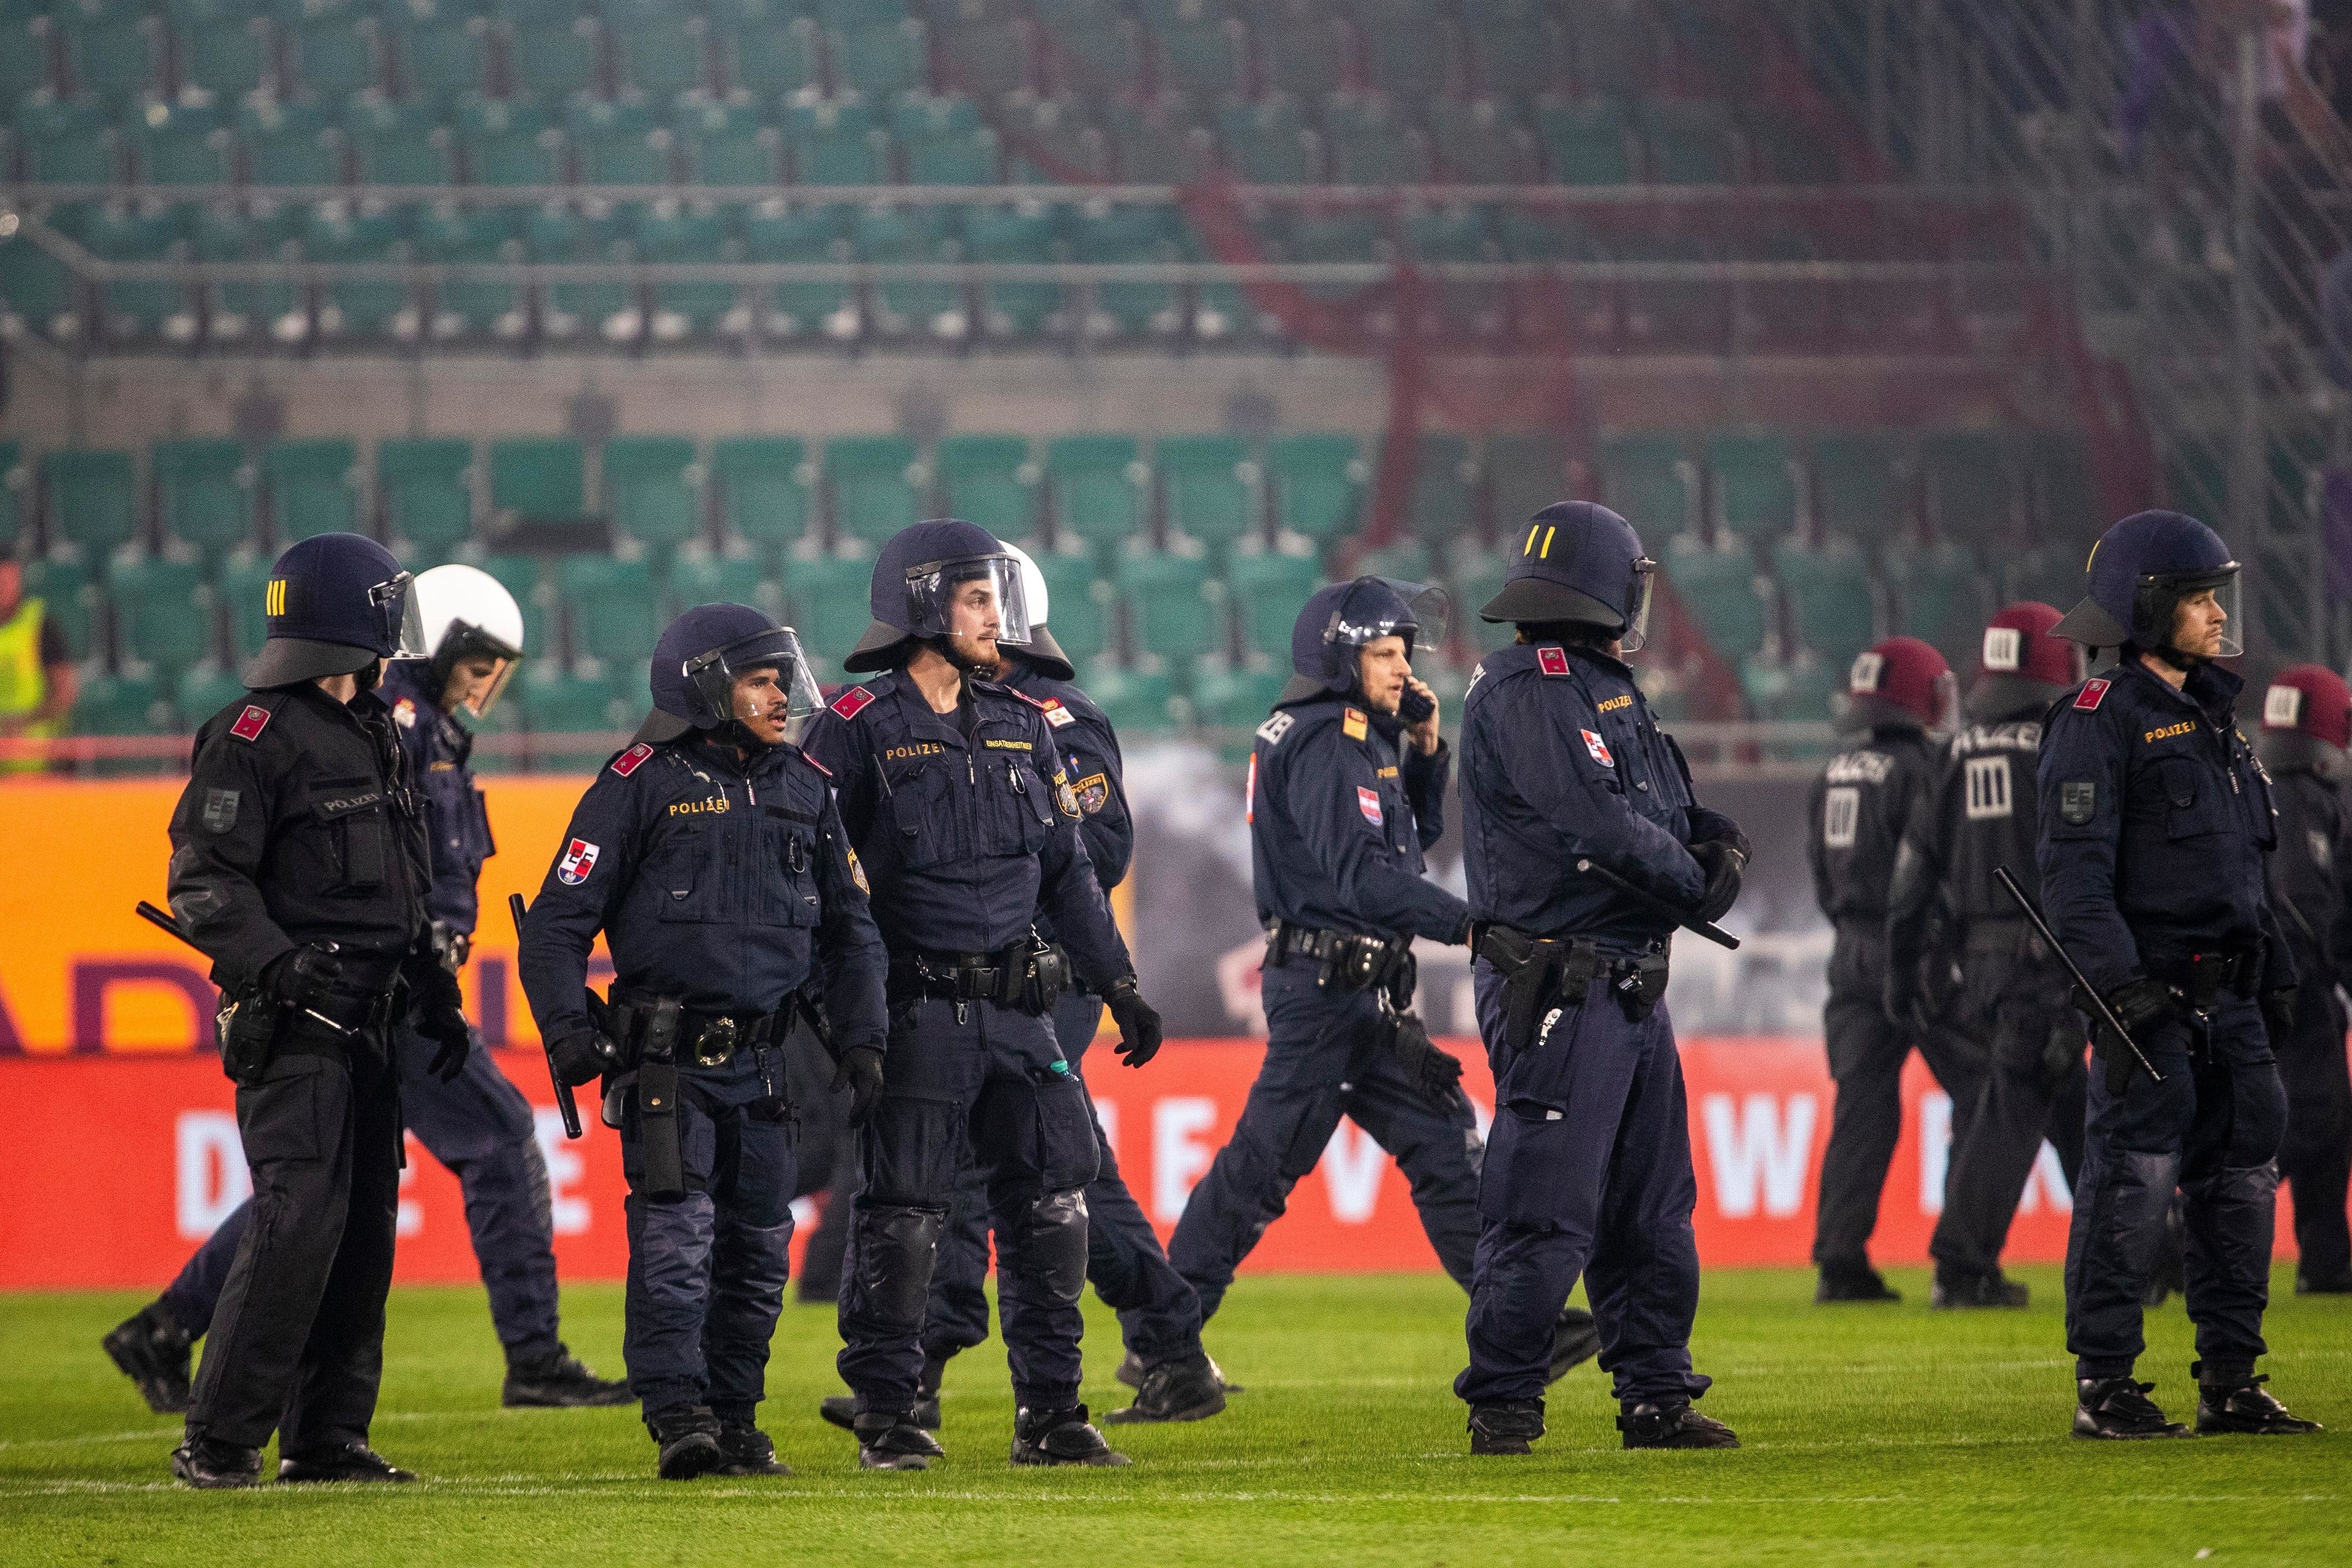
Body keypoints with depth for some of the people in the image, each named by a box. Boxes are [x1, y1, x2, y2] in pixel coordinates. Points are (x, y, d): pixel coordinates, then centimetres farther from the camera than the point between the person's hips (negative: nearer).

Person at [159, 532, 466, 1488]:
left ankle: (327, 1437, 13)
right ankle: (219, 1444, -14)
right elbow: (203, 881, -14)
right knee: (300, 1219, -16)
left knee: (364, 1228, 7)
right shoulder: (256, 735, -9)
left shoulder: (377, 738, 19)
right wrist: (277, 963, -26)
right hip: (292, 1026, -9)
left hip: (370, 1027, 9)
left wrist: (437, 999, 22)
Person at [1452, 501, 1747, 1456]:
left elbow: (1662, 804, 20)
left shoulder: (1604, 685, 18)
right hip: (1558, 990, -10)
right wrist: (1696, 884, -10)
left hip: (1629, 987, 10)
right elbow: (1598, 823, -22)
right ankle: (1501, 1405, -3)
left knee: (1653, 1207, 13)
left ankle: (1656, 1397, 20)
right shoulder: (1526, 688, -13)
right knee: (1548, 1209, -9)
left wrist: (1719, 840, -2)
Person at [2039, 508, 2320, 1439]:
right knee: (2131, 1186, -8)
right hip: (2148, 998, -8)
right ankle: (2104, 1388, -4)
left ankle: (2230, 1384, 13)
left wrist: (2274, 973, 20)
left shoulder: (2212, 716, 19)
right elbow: (2073, 869, -15)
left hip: (2226, 998, 8)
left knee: (2240, 1182, 8)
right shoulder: (2100, 721, -8)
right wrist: (2117, 984, -22)